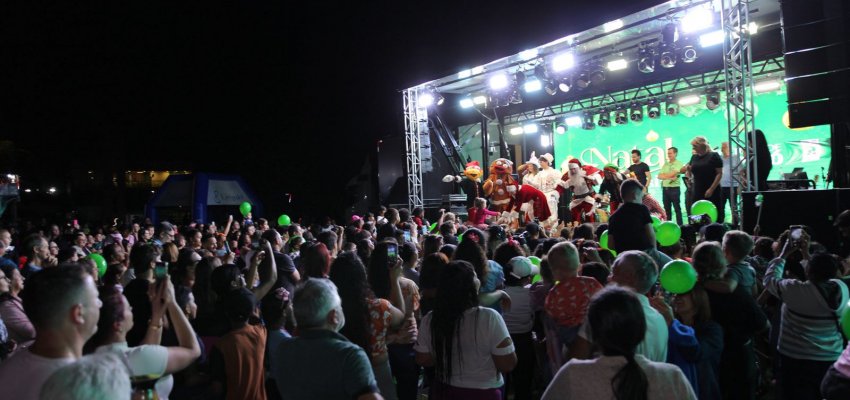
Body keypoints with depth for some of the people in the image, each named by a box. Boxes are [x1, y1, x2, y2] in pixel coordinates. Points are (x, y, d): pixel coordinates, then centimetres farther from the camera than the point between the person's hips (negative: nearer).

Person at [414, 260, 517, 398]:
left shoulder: (430, 320, -10)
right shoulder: (489, 318, -22)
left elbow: (423, 360, -1)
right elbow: (508, 365, -18)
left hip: (443, 391, 3)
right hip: (482, 393, -3)